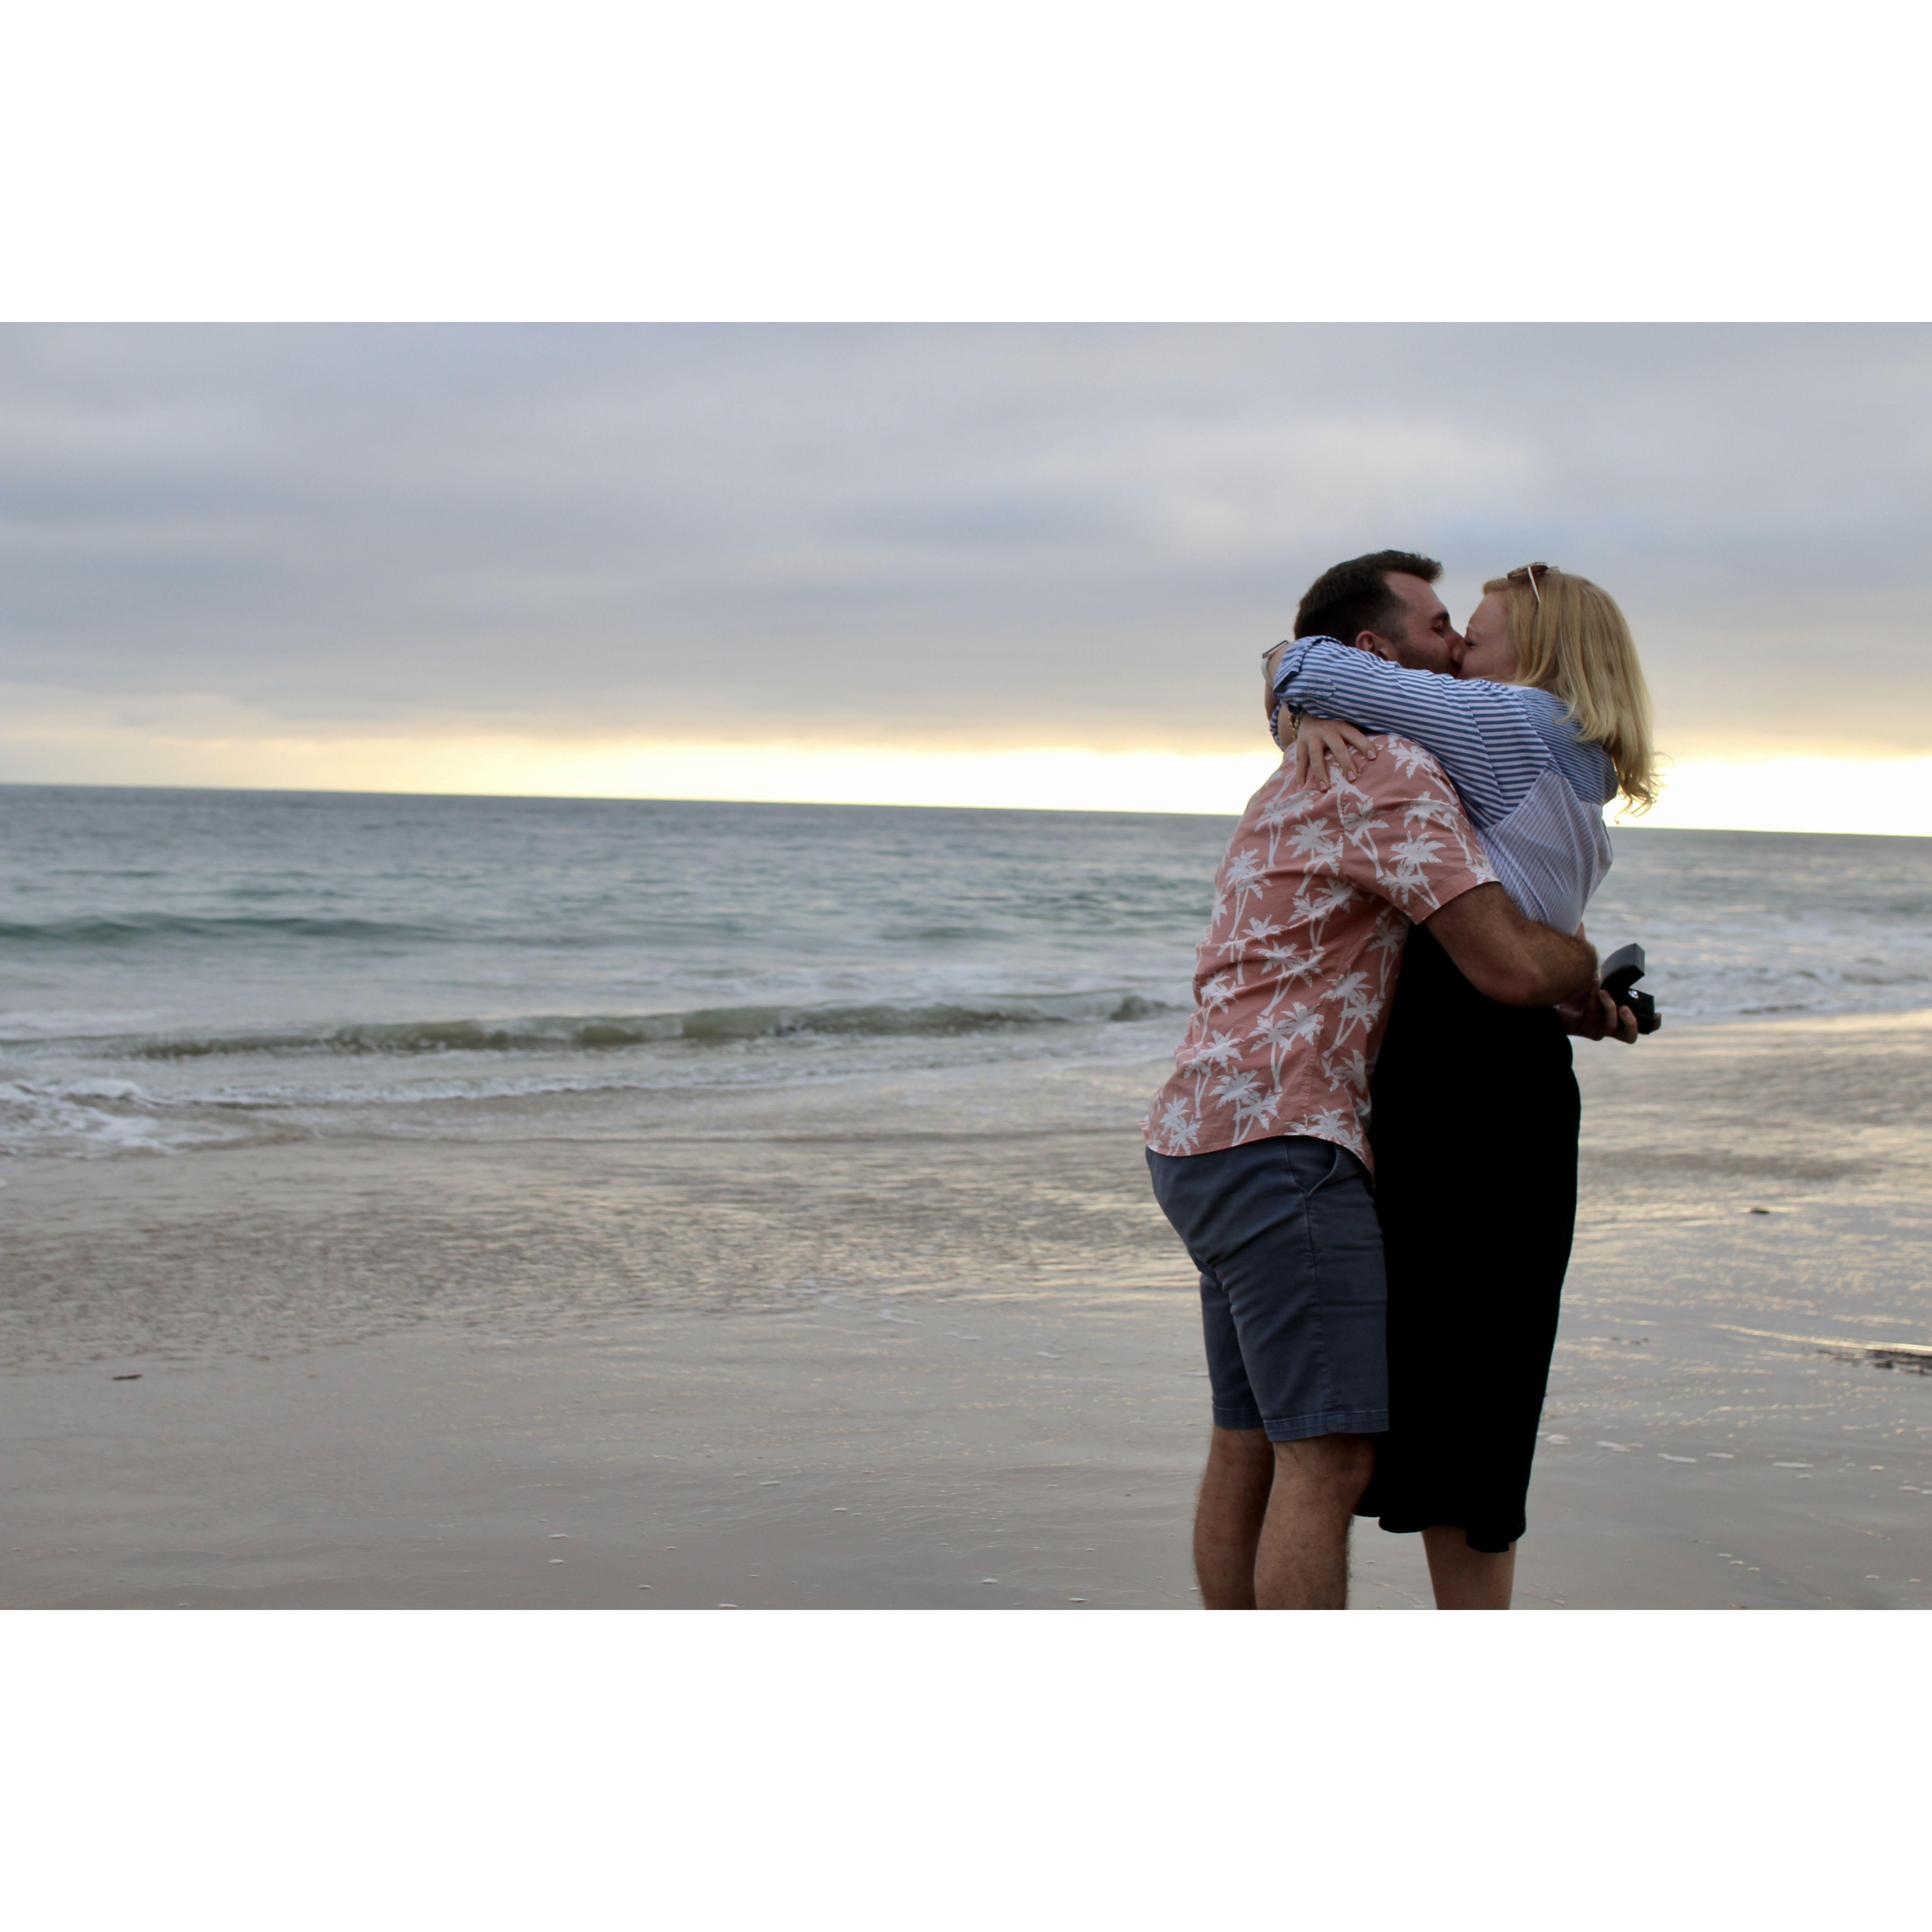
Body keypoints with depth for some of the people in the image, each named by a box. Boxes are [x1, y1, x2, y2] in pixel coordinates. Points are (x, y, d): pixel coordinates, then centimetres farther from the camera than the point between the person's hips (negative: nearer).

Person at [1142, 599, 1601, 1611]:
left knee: (1251, 1449, 13)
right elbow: (1511, 965, -16)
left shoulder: (1298, 787, 24)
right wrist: (1589, 960, 7)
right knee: (1329, 1461, -12)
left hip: (1208, 1141, 11)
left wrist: (1575, 998, 19)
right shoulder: (1392, 770, -9)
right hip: (1277, 1145, -11)